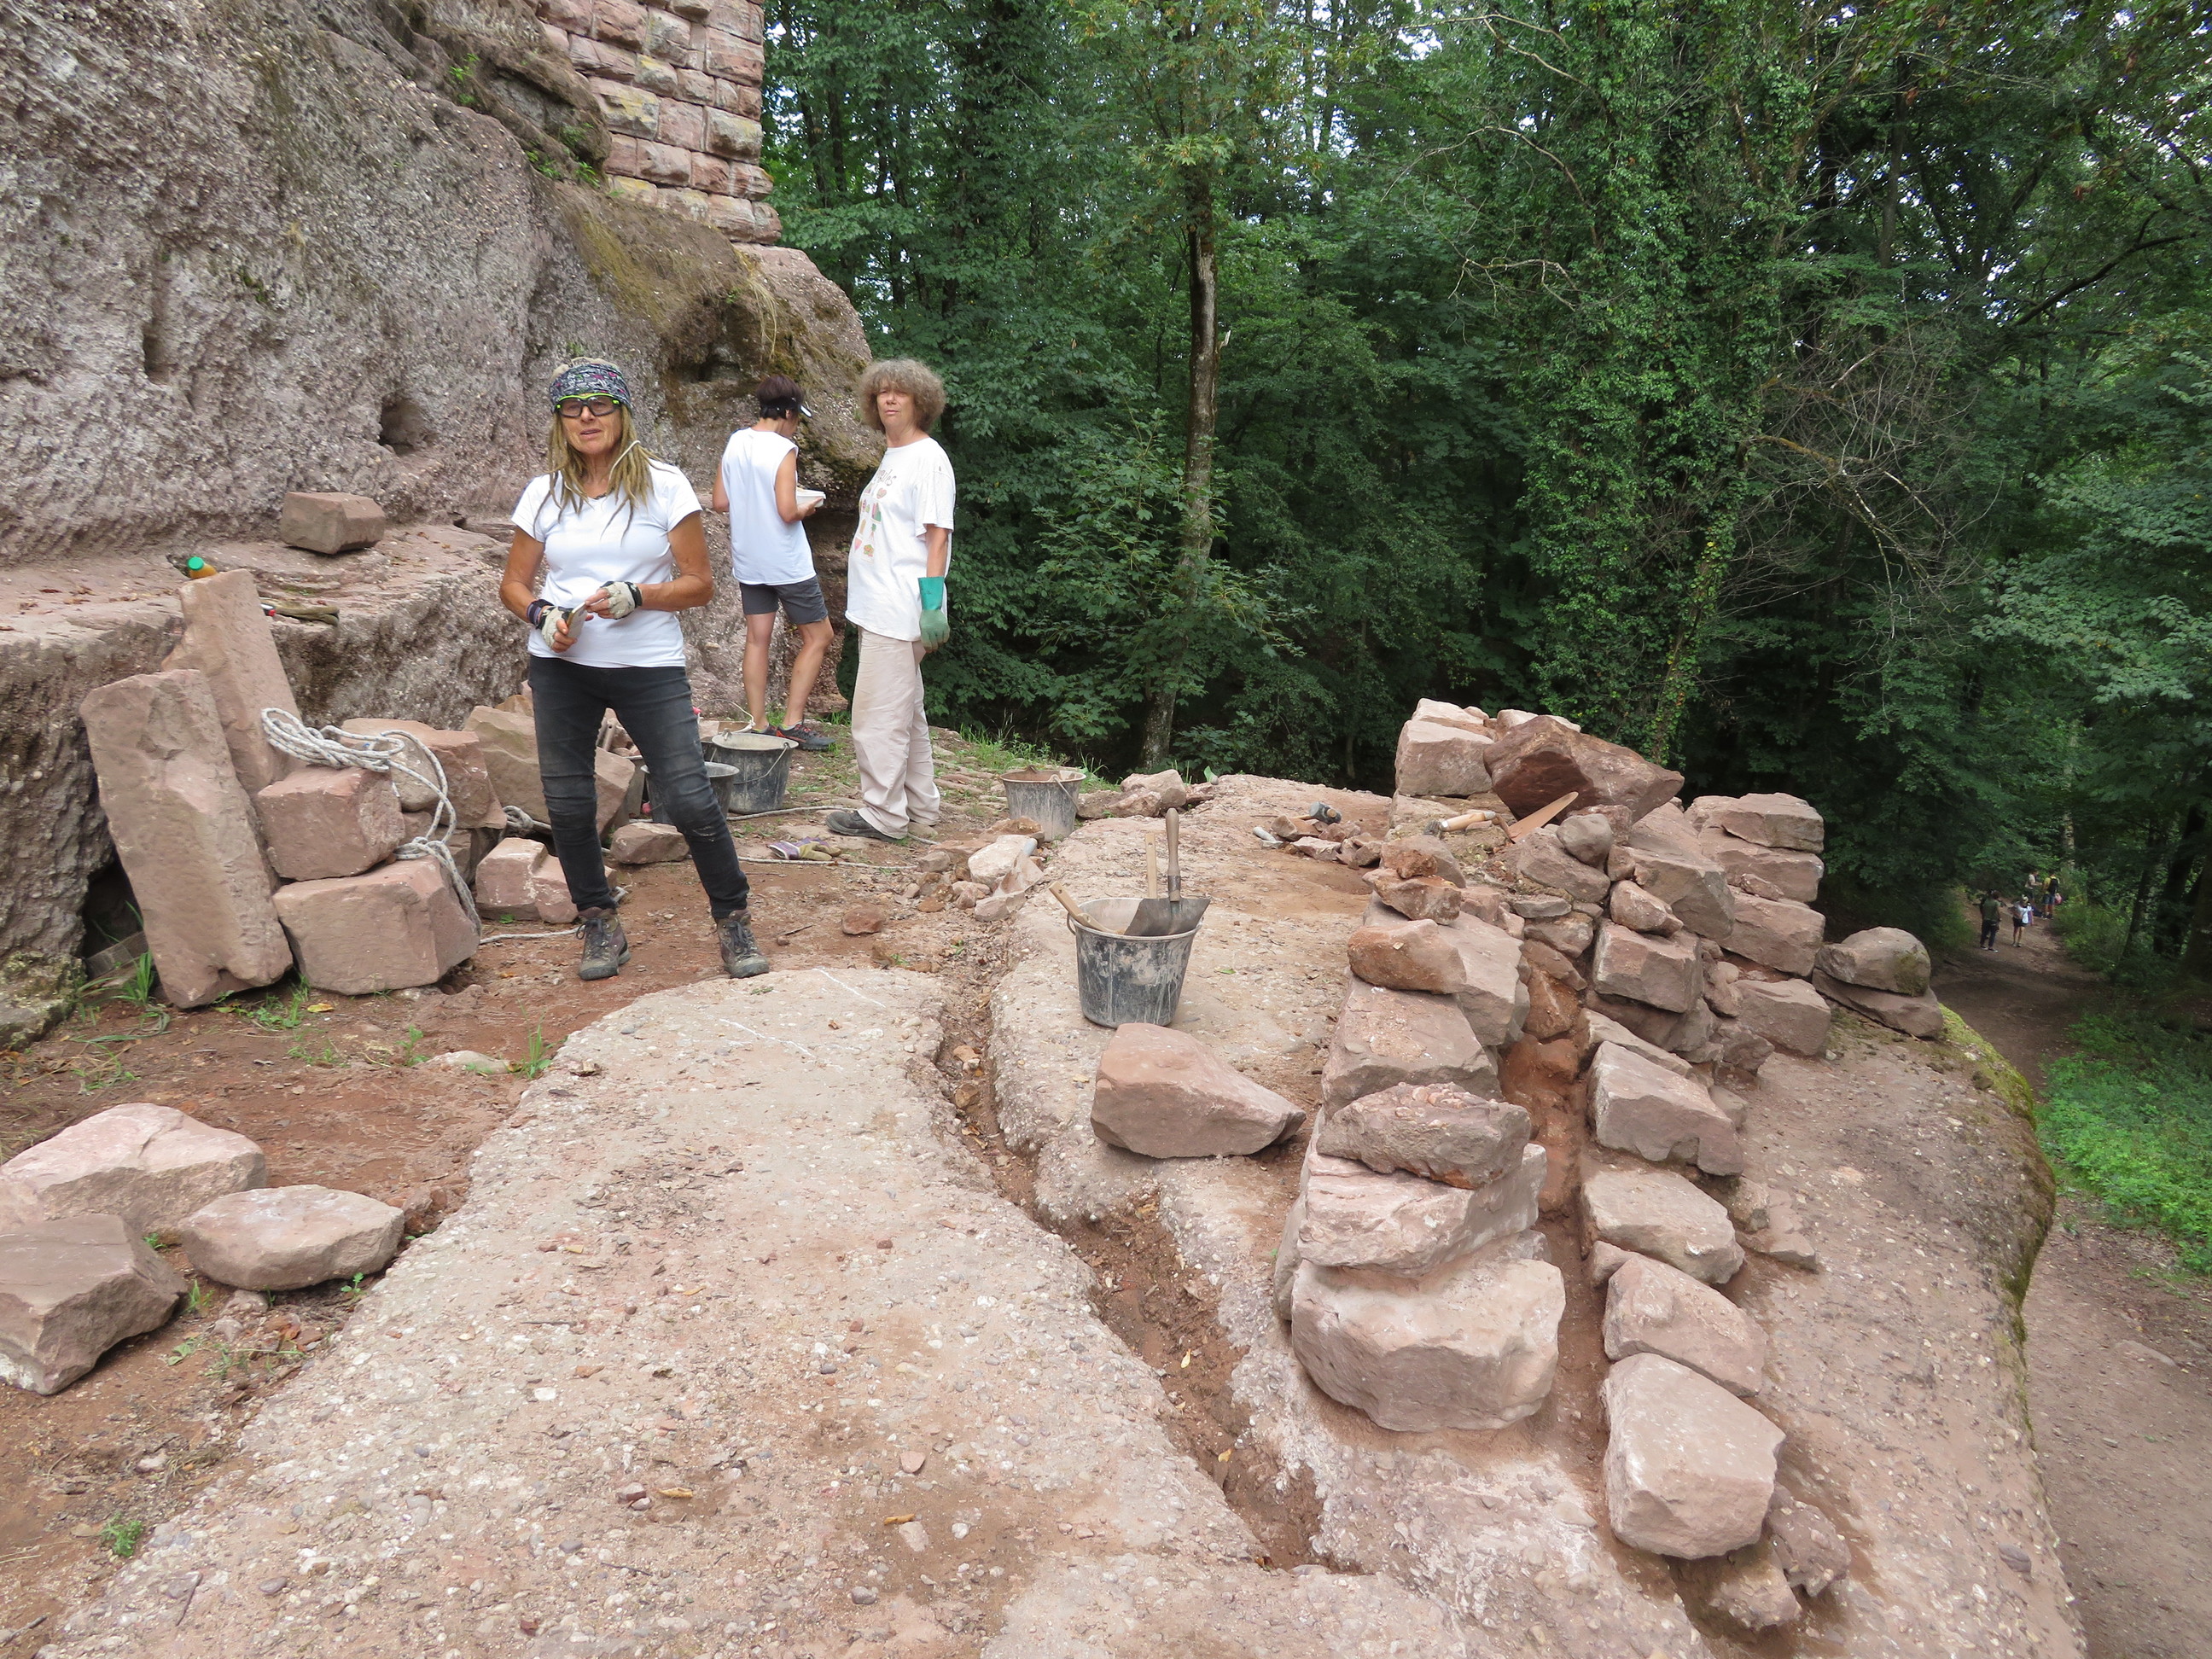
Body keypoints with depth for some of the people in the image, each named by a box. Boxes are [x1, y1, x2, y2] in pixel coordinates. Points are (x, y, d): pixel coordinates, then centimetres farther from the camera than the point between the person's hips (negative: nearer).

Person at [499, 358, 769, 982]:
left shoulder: (664, 485, -2)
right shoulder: (544, 492, 6)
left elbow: (699, 583, -3)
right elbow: (513, 584, 11)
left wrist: (636, 596, -19)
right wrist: (542, 615, -10)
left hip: (649, 667, -3)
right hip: (561, 669, 3)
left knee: (691, 801, -9)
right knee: (568, 805, 5)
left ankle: (734, 920, 9)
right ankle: (600, 927, 23)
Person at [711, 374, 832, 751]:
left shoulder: (735, 444, 3)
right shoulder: (783, 450, -16)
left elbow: (720, 502, 7)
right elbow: (787, 512, -21)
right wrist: (807, 508, -1)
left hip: (748, 561, 7)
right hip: (787, 563, -6)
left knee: (757, 639, 10)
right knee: (817, 637, 6)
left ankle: (757, 724, 11)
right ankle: (792, 722, 2)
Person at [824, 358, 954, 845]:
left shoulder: (928, 458, -10)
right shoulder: (891, 456, 17)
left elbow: (937, 534, -16)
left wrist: (932, 603, -21)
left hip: (900, 610, -10)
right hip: (877, 605, 10)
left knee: (878, 713, -7)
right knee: (903, 711, 15)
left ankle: (883, 815, 2)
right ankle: (919, 807, 25)